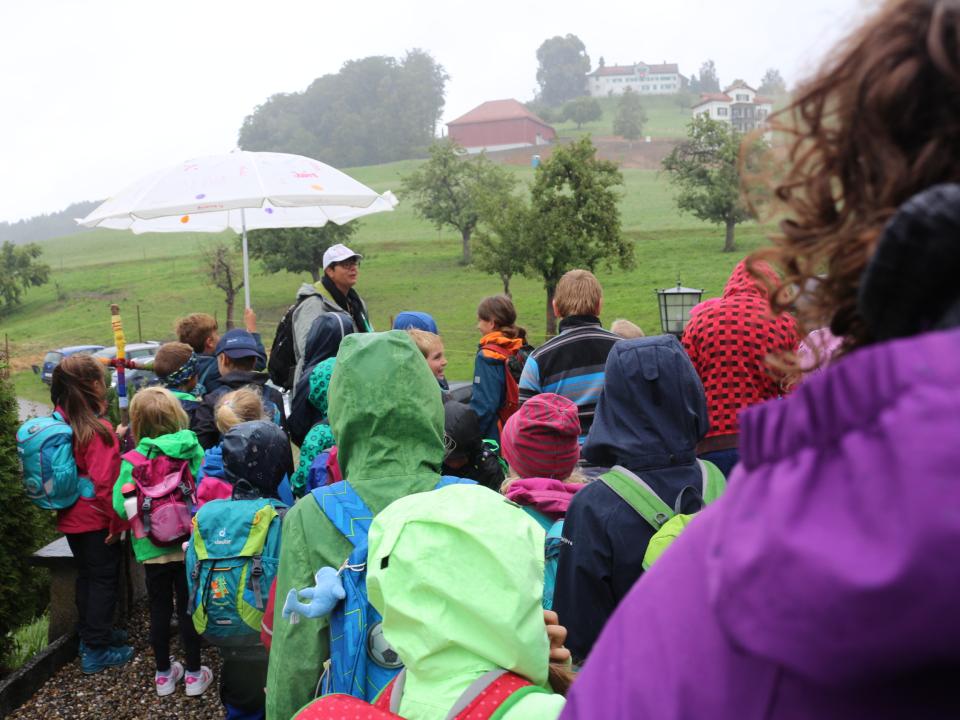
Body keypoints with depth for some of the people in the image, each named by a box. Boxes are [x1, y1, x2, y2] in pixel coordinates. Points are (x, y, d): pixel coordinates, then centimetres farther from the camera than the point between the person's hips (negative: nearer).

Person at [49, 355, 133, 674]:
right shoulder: (99, 430, -23)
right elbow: (105, 484, -25)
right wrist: (117, 522, -15)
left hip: (70, 519, 7)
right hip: (97, 521, -7)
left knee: (86, 576, 22)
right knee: (104, 580, 6)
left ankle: (90, 634, 36)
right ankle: (97, 650, 13)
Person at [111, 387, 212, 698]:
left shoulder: (132, 460, -11)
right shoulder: (192, 450, -11)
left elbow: (122, 506, -13)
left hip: (152, 550, 0)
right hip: (188, 546, 0)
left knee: (159, 611, 15)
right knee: (188, 609, 12)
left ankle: (164, 674, 30)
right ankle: (193, 674, 23)